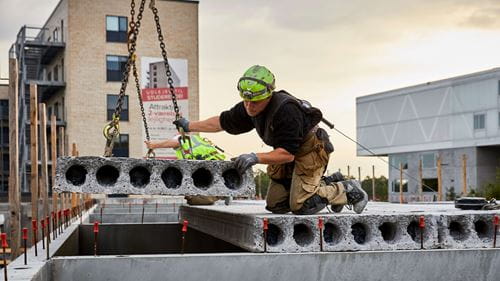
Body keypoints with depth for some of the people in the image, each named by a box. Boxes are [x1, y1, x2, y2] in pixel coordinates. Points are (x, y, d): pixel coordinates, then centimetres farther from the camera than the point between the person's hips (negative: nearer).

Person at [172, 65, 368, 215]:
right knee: (275, 205, 7)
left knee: (301, 206, -19)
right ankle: (326, 184, 22)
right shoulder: (248, 109, -9)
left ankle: (348, 191, 4)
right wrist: (190, 126, 7)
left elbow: (287, 154, -34)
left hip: (311, 150, -9)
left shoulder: (286, 111, -33)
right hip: (288, 152, 9)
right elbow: (222, 121, 7)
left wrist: (256, 158, -43)